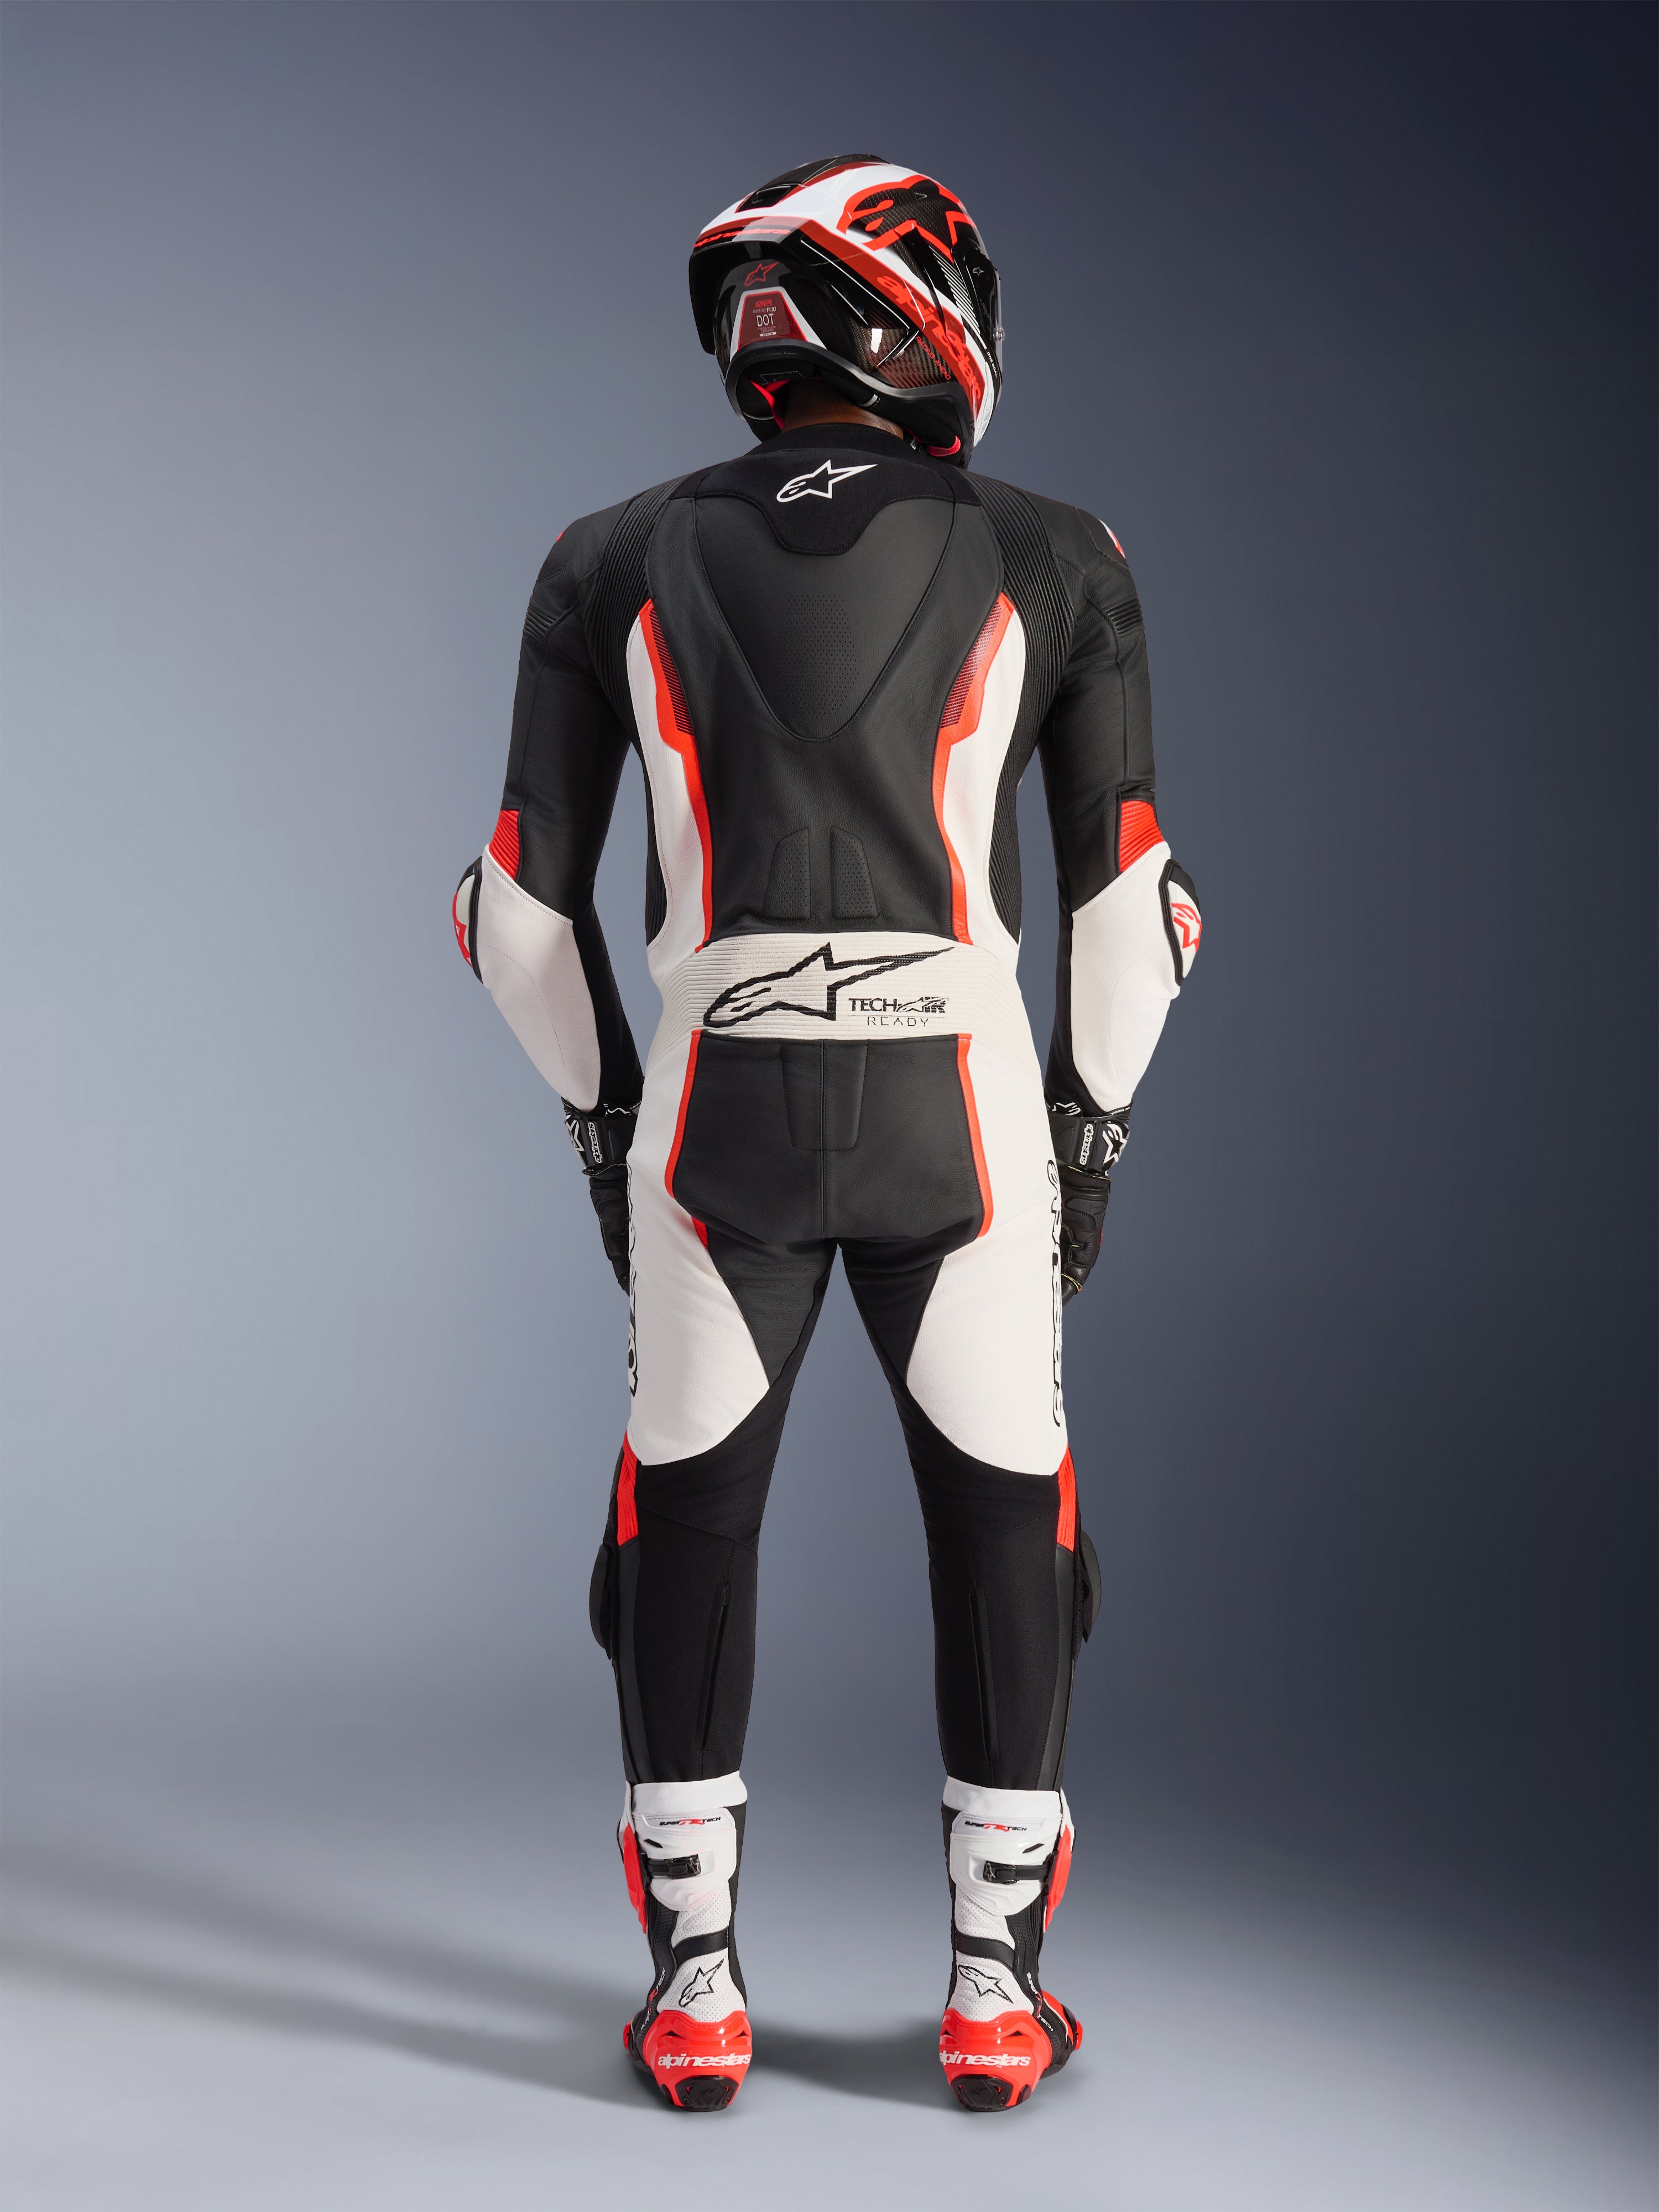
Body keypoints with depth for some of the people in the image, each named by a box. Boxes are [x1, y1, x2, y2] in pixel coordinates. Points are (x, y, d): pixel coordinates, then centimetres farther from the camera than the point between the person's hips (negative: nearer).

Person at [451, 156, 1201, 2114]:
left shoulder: (614, 566, 7)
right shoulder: (1052, 568, 4)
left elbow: (522, 902, 7)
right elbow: (1129, 902, 4)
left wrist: (607, 1130, 19)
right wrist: (1086, 1133, 17)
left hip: (716, 1107, 1)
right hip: (965, 1106, -1)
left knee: (686, 1528, 16)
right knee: (1005, 1523, 16)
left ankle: (695, 1984, 20)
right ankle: (995, 1981, 20)